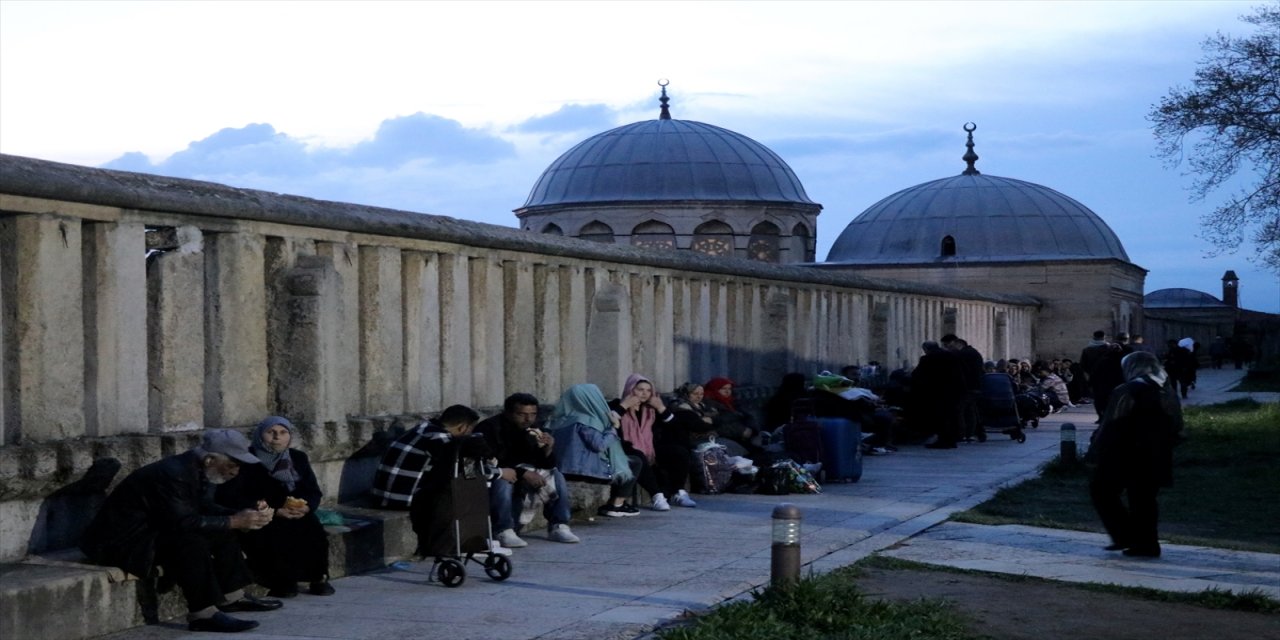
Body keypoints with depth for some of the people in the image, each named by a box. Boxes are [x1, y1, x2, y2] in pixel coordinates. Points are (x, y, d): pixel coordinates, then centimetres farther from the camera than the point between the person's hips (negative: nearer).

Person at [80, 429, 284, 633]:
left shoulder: (195, 469, 2)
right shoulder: (173, 474, -27)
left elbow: (205, 508, 7)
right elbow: (183, 522, -30)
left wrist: (246, 514, -9)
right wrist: (234, 521, -26)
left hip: (154, 530, 10)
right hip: (122, 541, -10)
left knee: (222, 534, 8)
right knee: (192, 543, -31)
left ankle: (231, 598, 15)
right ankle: (203, 615, -27)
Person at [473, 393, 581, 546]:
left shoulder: (533, 429, -5)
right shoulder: (490, 428, -24)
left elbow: (546, 465, -4)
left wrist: (548, 448, -26)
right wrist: (522, 473, -35)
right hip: (491, 474, -6)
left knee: (555, 476, -7)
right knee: (503, 481, -38)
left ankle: (558, 527, -9)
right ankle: (504, 532, -33)